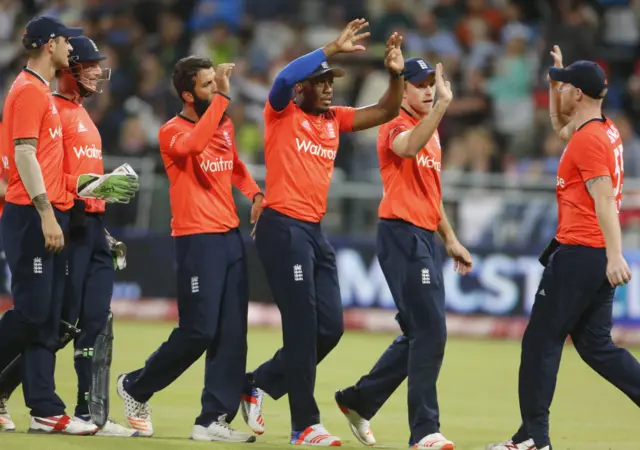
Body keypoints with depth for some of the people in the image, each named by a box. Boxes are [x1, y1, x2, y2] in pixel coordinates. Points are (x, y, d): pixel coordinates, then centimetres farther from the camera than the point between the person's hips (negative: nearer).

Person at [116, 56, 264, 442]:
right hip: (197, 240, -7)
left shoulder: (225, 125, 12)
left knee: (232, 332, 2)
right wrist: (222, 98, -32)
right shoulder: (173, 131, -9)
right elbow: (193, 145, -32)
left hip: (232, 236, 7)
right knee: (199, 331, -8)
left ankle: (214, 420, 5)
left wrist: (255, 192, 11)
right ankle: (136, 387, 14)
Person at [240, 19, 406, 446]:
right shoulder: (282, 113, -3)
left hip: (316, 232, 8)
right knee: (303, 326, -8)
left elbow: (385, 112, 10)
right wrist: (333, 49, -26)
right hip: (283, 228, -8)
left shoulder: (335, 119, 15)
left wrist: (396, 74, -7)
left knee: (330, 326, 7)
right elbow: (284, 79, -25)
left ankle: (258, 383, 22)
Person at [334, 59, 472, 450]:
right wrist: (444, 105, -41)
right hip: (402, 234, -9)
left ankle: (358, 401, 28)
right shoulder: (396, 127, -8)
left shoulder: (431, 131, 20)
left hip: (426, 240, 9)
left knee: (420, 335, 14)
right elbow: (409, 148, -35)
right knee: (431, 332, -14)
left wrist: (451, 240, 24)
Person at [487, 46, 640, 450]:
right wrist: (557, 80, 25)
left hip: (579, 253, -10)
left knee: (541, 340, -2)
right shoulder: (606, 130, 14)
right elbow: (561, 126, 36)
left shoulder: (588, 140, -15)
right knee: (595, 345, 12)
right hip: (599, 255, 10)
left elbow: (605, 200, -23)